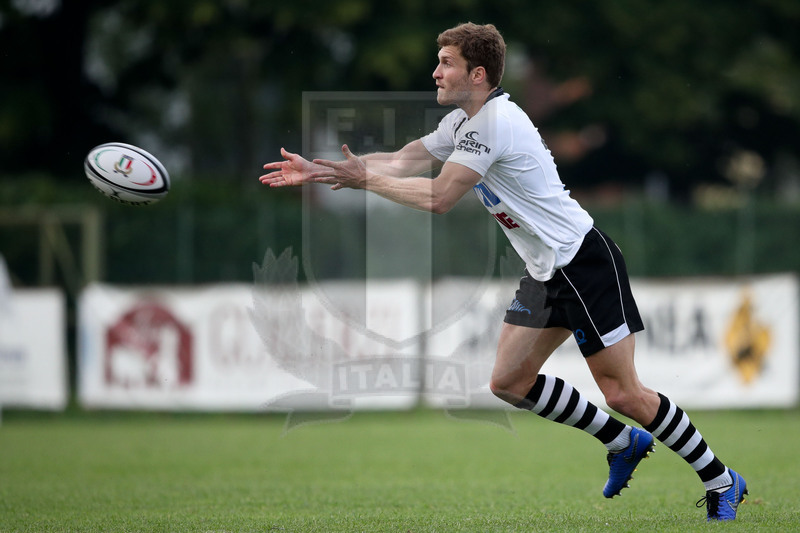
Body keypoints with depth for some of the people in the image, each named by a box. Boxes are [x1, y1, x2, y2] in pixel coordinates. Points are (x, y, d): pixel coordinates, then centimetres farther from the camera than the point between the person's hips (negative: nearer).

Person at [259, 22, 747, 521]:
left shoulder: (494, 122, -21)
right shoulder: (464, 122, 11)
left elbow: (437, 198, -24)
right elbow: (401, 162, 10)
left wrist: (363, 179, -16)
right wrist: (317, 171, 4)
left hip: (584, 261, -10)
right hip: (548, 270, 10)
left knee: (623, 393, -8)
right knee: (510, 381, 8)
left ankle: (722, 482, 5)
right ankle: (625, 443, 22)